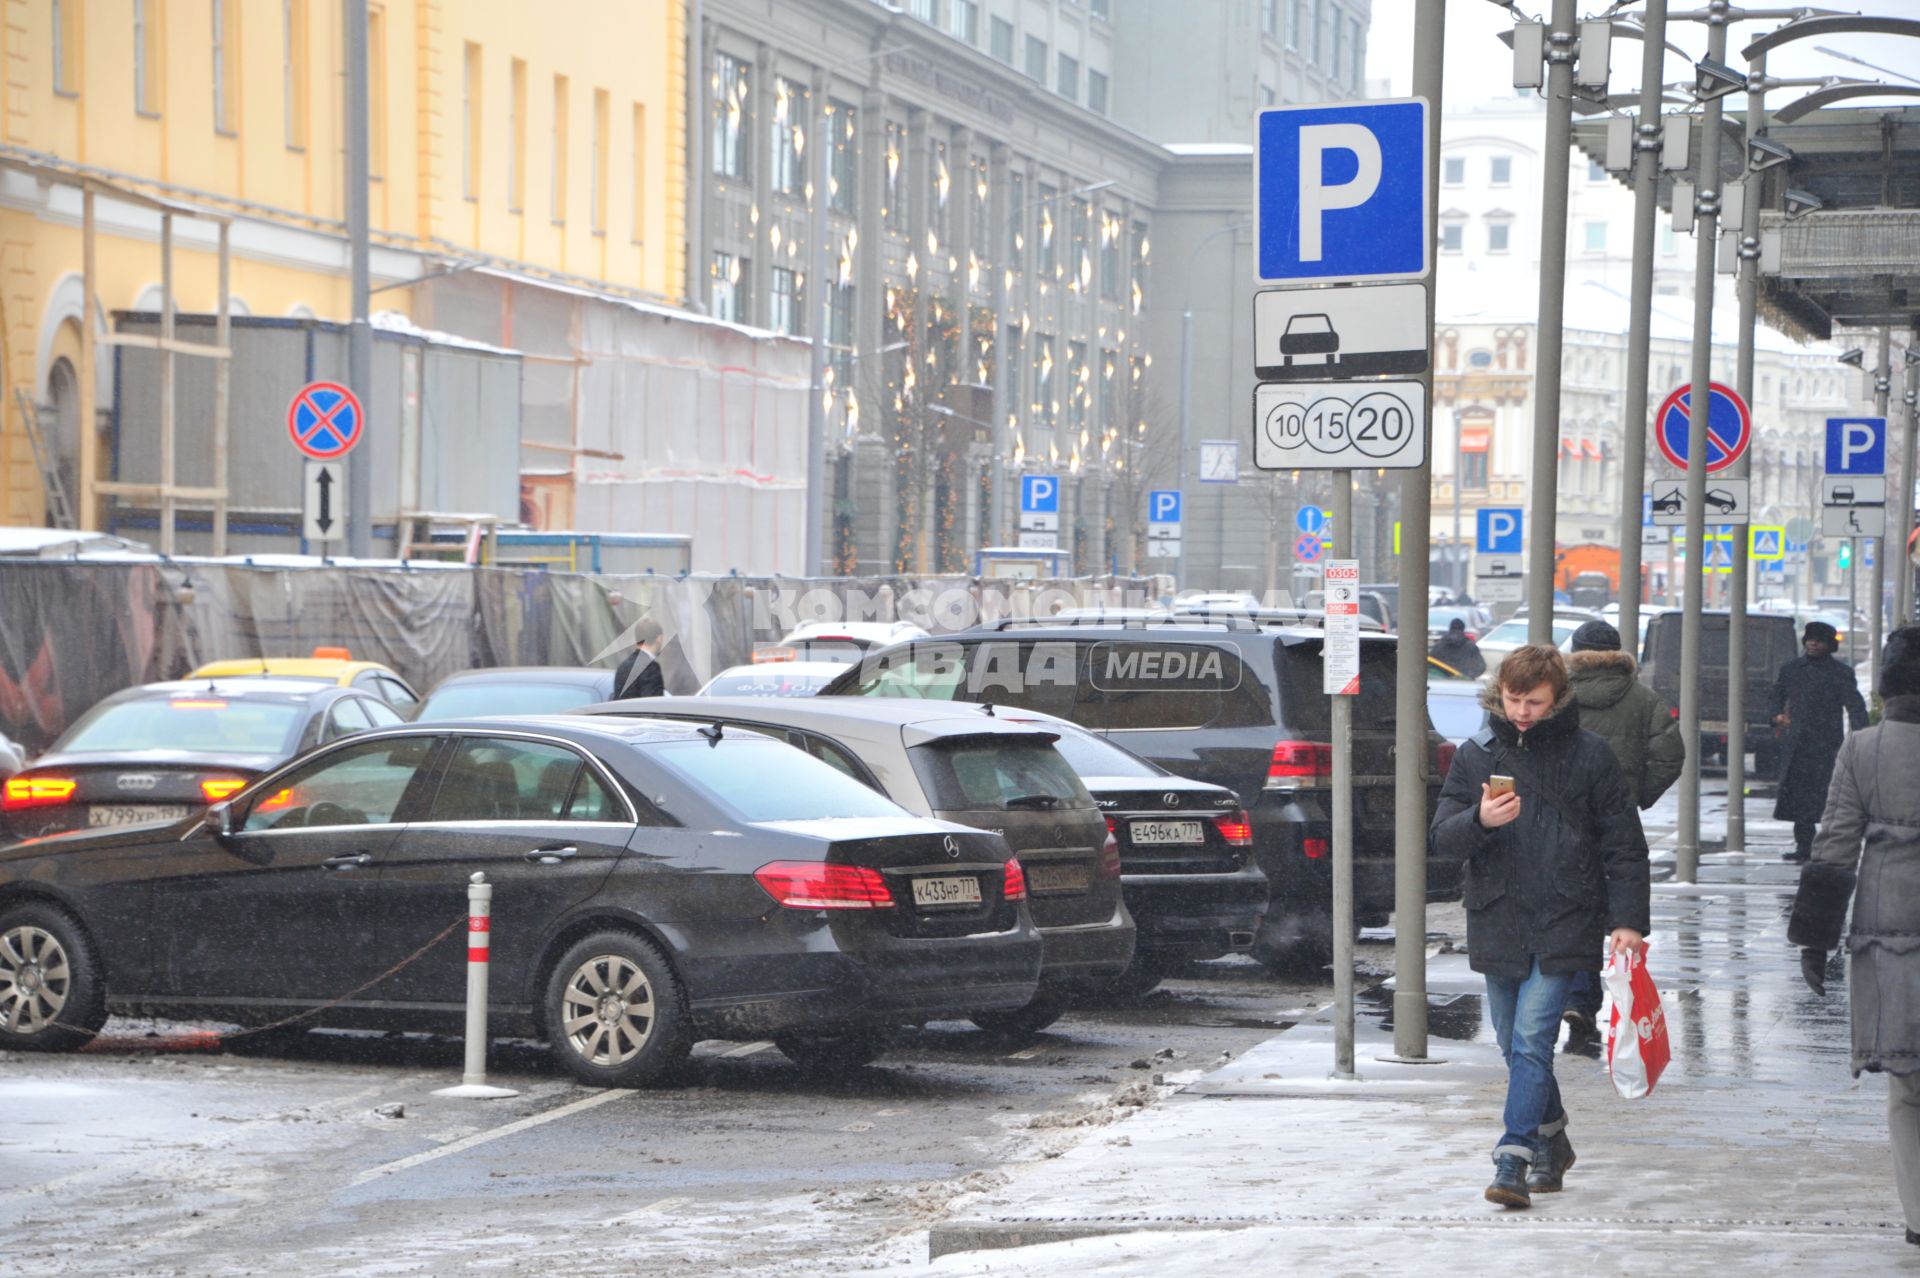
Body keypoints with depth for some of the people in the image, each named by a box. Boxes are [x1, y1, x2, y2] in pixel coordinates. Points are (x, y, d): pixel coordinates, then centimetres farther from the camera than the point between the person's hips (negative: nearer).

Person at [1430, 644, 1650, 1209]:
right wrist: (1479, 821, -19)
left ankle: (1513, 1163, -18)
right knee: (1515, 1047, 13)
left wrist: (1628, 920, -5)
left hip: (1562, 926, -4)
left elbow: (1624, 846, 3)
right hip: (1497, 925, 4)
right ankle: (1552, 1146, 32)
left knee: (1532, 1041, -14)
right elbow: (1442, 837, 2)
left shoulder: (1588, 755, 0)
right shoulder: (1477, 755, 7)